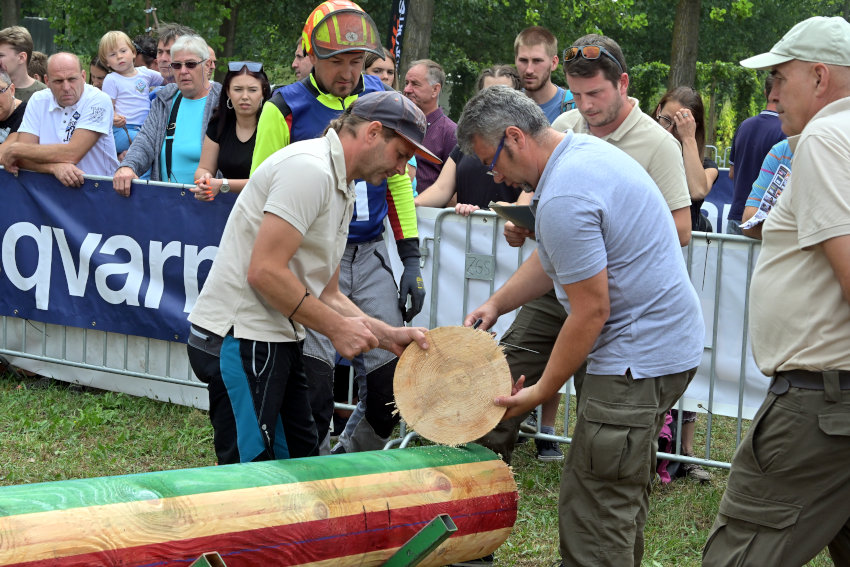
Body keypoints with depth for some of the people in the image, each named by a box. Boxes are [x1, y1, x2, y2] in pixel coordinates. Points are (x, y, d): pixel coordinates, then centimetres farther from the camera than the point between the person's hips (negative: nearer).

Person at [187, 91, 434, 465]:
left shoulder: (343, 189, 18)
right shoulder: (309, 168, -16)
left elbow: (326, 295, 20)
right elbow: (265, 271, -23)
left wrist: (390, 336, 7)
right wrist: (337, 328, -16)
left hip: (277, 339, 11)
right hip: (240, 337, -11)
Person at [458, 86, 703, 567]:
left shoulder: (563, 199, -23)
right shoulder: (589, 150, 11)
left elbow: (591, 310, -21)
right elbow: (555, 259, 22)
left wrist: (542, 391, -11)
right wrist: (497, 303, 12)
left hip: (638, 358, -11)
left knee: (593, 510, -10)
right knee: (626, 491, 21)